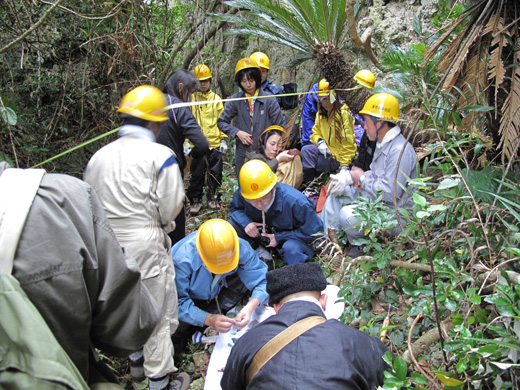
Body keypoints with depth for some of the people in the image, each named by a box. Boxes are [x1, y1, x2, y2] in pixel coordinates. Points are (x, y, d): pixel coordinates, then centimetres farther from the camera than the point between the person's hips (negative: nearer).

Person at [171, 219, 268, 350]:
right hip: (190, 296, -2)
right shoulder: (182, 259, -40)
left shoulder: (241, 248, -31)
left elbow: (263, 280, -25)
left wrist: (250, 306, -42)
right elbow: (178, 303, -34)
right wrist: (209, 319, -46)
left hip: (218, 290, 3)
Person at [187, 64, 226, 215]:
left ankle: (214, 198, 23)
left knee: (215, 174, 7)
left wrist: (223, 139, 3)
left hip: (214, 143, 1)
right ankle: (195, 201, 18)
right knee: (196, 175, 4)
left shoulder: (216, 99, 8)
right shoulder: (191, 98, 4)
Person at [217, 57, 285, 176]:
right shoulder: (236, 100, 1)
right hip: (242, 154, 2)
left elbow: (279, 127, 0)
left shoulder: (269, 100, -4)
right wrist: (237, 132, -8)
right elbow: (222, 122, 7)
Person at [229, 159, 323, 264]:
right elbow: (234, 208, 1)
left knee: (291, 249, -41)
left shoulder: (295, 202, -36)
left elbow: (314, 232, -25)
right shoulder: (242, 194, -24)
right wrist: (245, 223, -23)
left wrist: (279, 237, -26)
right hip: (261, 232, 4)